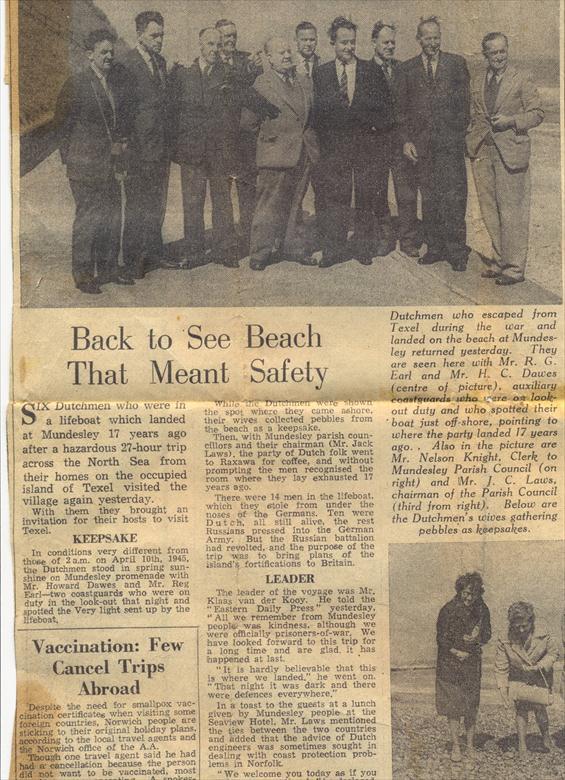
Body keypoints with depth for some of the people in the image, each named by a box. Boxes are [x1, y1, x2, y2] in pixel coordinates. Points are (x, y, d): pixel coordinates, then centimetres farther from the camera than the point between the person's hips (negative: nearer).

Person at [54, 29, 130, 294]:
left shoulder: (117, 81, 9)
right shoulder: (76, 84, -8)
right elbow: (61, 124, -4)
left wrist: (122, 141, 8)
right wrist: (69, 157, -4)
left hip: (109, 163, 6)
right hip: (85, 165, -6)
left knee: (113, 217, 9)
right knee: (87, 218, -2)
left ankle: (108, 268, 23)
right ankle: (83, 275, 8)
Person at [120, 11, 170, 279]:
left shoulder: (161, 61, 13)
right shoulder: (128, 63, -12)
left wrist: (168, 139, 13)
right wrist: (130, 144, -16)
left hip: (161, 144, 8)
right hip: (140, 146, -7)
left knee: (157, 204, 14)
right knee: (137, 205, 0)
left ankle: (153, 254, 25)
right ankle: (133, 260, 9)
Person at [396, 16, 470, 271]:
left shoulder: (457, 63, 7)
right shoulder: (407, 69, 10)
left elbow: (465, 101, 8)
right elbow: (402, 109, 10)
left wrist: (461, 133, 1)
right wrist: (406, 140, 1)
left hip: (450, 143, -2)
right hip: (421, 144, 2)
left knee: (453, 198, -7)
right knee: (428, 199, 6)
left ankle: (456, 250, 0)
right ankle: (435, 247, 15)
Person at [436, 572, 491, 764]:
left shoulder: (481, 610, 0)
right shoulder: (448, 610, -10)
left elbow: (487, 635, 8)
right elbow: (441, 639, -5)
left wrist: (477, 638, -13)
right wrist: (458, 652, -15)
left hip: (472, 662, 3)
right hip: (450, 663, -3)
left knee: (471, 706, 6)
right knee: (452, 705, -2)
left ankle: (470, 745, 17)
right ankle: (455, 746, 8)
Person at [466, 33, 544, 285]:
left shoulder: (522, 79, 0)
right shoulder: (477, 82, 15)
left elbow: (537, 113, 0)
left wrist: (511, 120, -14)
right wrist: (473, 136, 9)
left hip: (510, 152, -5)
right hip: (482, 152, 5)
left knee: (511, 212, -5)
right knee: (489, 211, 7)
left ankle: (515, 268, 1)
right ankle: (501, 261, 19)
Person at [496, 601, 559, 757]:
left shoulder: (543, 636, -21)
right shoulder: (505, 642, -20)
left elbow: (553, 652, -4)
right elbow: (501, 667, -12)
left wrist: (540, 666, -18)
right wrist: (503, 687, -19)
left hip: (540, 679, 0)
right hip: (518, 680, 0)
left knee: (539, 708, -4)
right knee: (521, 710, 4)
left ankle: (545, 735, 25)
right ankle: (522, 744, 19)